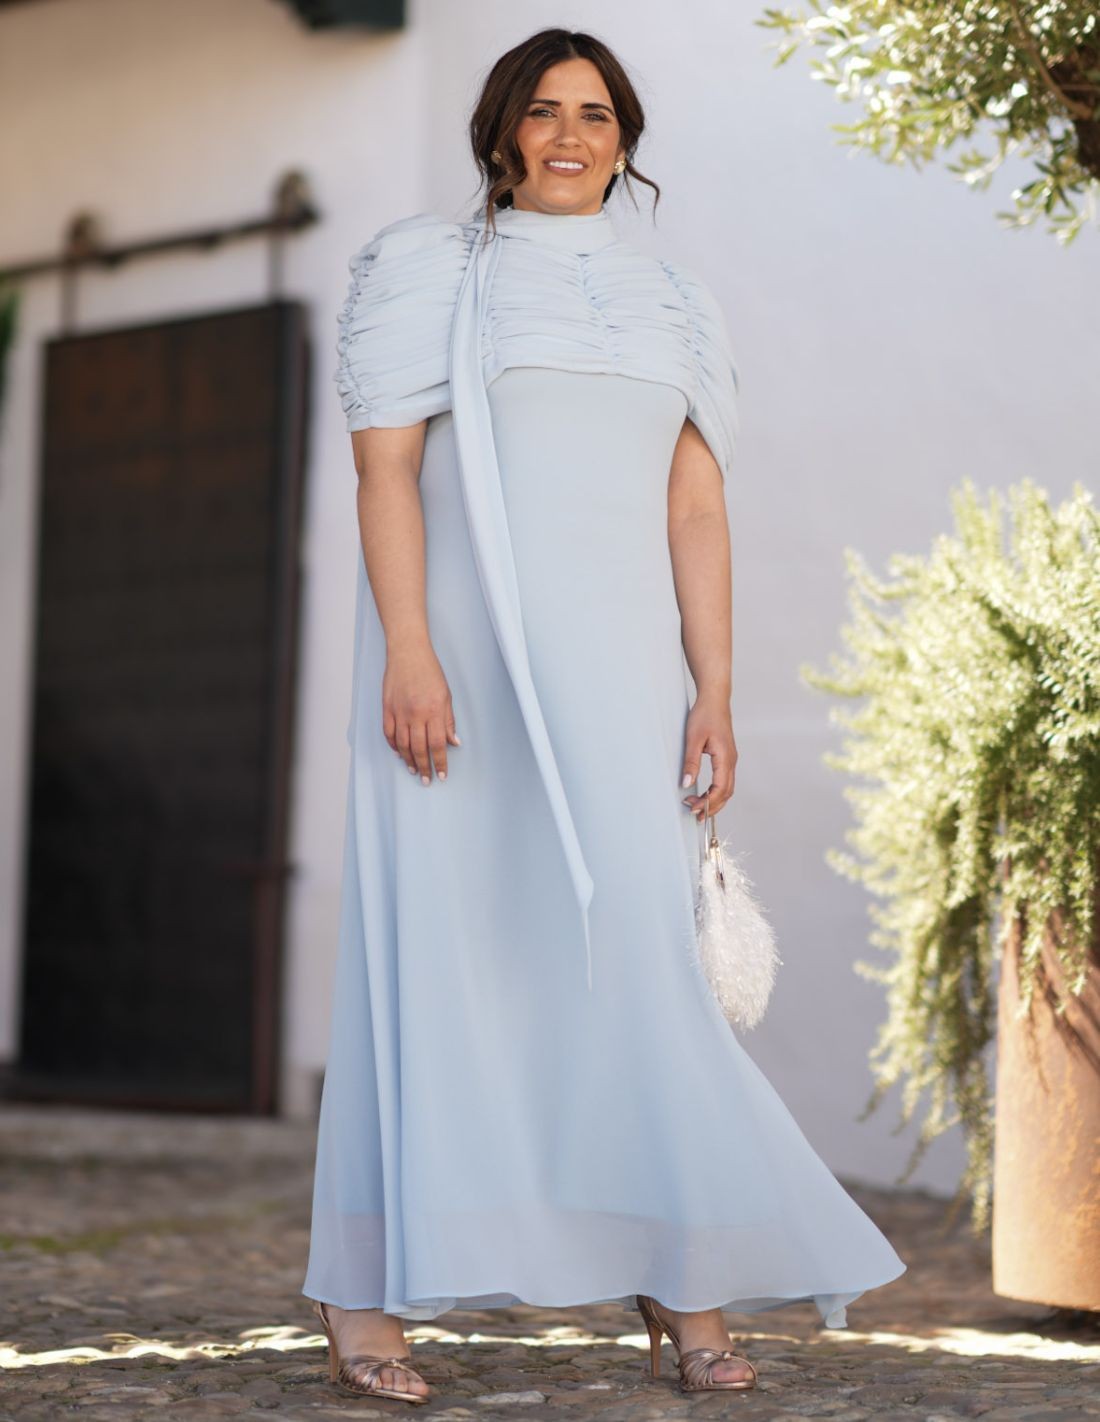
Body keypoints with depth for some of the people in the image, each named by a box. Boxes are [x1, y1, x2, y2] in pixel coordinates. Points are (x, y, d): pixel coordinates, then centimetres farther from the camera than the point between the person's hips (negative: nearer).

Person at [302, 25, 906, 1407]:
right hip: (462, 647, -3)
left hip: (611, 667, 3)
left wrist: (713, 695, 0)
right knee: (429, 952, -4)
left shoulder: (672, 307, 17)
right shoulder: (427, 270, 7)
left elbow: (696, 510, 10)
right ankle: (363, 1302, 1)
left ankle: (678, 1275, 4)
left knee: (633, 958, -5)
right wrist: (406, 652, -16)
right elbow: (385, 466, -3)